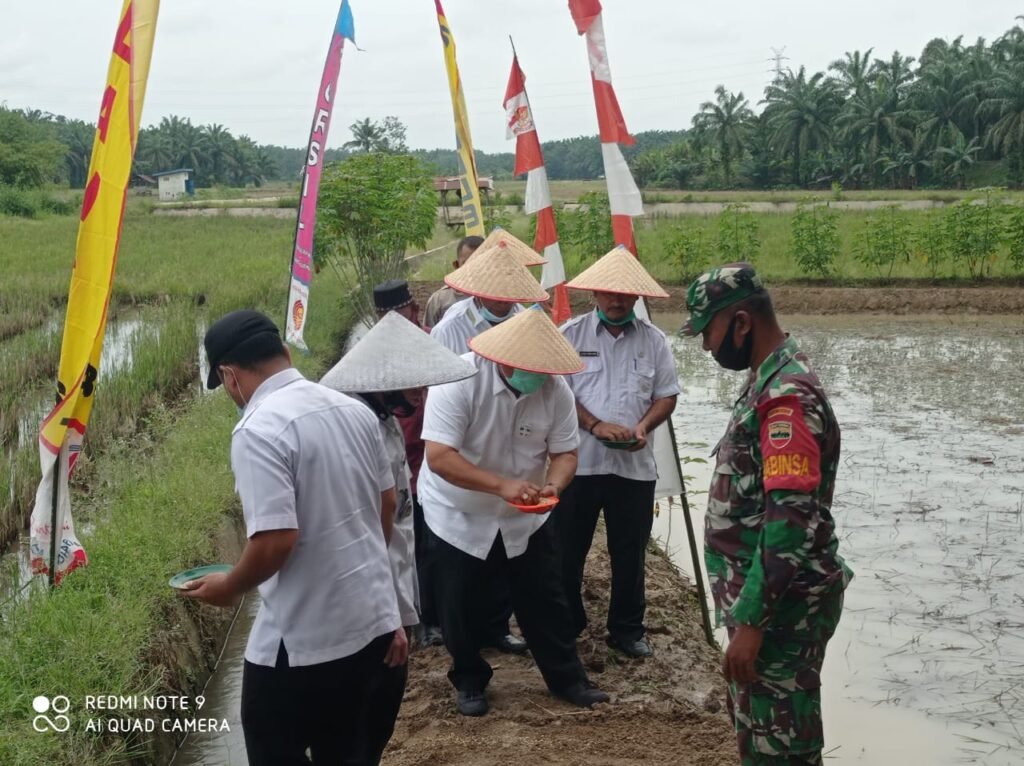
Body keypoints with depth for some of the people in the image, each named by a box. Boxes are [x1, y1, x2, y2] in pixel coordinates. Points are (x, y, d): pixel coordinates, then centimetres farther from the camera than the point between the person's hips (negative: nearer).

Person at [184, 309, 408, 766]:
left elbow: (274, 540, -24)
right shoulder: (353, 409, 5)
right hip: (376, 622, 7)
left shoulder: (258, 430, -19)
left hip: (304, 642, -7)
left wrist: (230, 588, -6)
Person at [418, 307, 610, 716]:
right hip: (458, 515, -3)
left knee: (545, 600, 11)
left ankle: (567, 678, 28)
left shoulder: (555, 387, -16)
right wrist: (502, 485, -43)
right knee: (460, 606, 11)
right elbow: (439, 457, -34)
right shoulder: (459, 380, -29)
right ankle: (469, 681, 31)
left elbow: (565, 452, -9)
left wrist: (552, 485, -32)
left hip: (525, 517, 3)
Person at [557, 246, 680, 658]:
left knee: (630, 554, 11)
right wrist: (595, 426, -19)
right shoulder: (571, 334, -2)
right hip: (578, 462, -1)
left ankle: (628, 629, 26)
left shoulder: (653, 339, 4)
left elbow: (667, 395, 6)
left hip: (634, 466, 1)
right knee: (567, 550, 8)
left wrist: (644, 426, -13)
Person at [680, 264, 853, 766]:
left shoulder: (787, 396, -22)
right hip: (765, 595, 10)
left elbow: (791, 523, -28)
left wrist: (750, 622, -26)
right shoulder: (770, 381, 10)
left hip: (781, 607, -10)